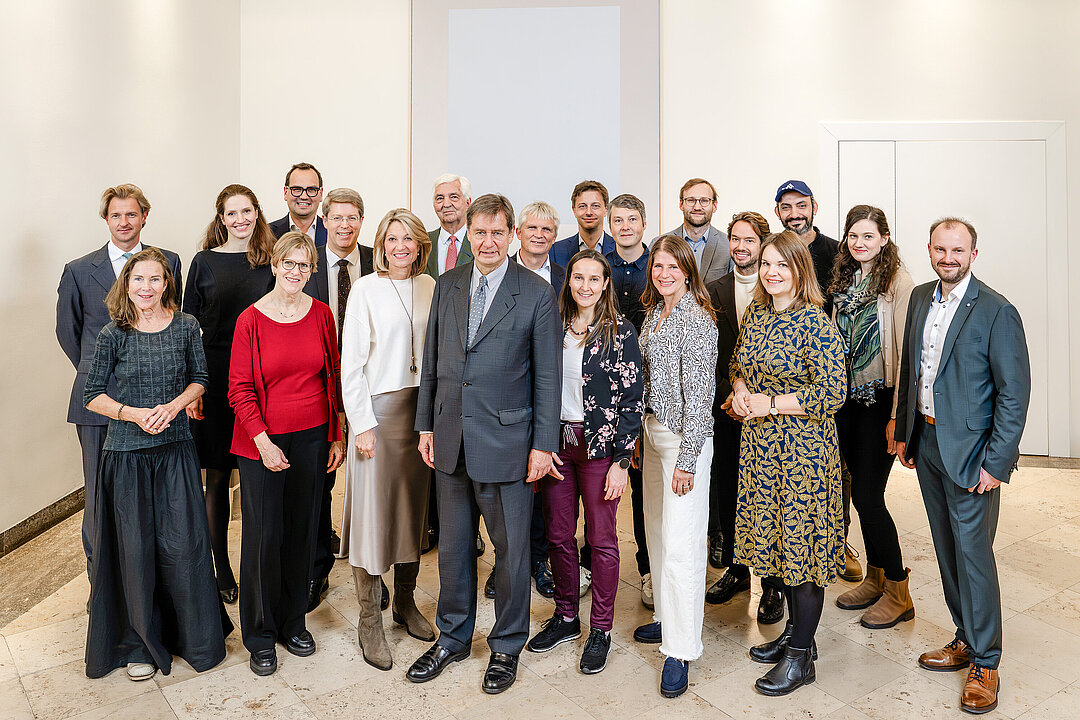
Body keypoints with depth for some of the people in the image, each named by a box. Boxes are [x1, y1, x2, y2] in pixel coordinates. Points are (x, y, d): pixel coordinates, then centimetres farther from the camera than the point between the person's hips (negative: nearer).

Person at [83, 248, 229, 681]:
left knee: (183, 543, 4)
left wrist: (175, 404, -10)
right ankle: (141, 644, 26)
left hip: (176, 449, 1)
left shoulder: (186, 326, 1)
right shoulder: (113, 334, -3)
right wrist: (134, 414, -14)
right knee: (134, 547, 7)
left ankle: (195, 635, 25)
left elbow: (199, 380, 9)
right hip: (126, 454, -1)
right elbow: (92, 396, 1)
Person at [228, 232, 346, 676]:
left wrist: (337, 436, 4)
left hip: (312, 439, 3)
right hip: (262, 443, -3)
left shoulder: (321, 315, 2)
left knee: (302, 531, 12)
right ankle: (261, 635, 23)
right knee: (264, 535, 4)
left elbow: (333, 376, 7)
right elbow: (240, 389, -6)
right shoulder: (251, 320, -7)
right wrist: (263, 441, -15)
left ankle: (293, 622, 31)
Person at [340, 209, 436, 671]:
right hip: (379, 407, -4)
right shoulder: (366, 290, -5)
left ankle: (405, 603, 31)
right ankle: (370, 623, 15)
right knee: (373, 513, 1)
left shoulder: (429, 286, 7)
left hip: (422, 407, 5)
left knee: (414, 507, 14)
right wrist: (361, 425, -11)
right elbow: (351, 363, -7)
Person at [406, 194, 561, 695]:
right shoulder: (447, 285, 7)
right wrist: (426, 424, 8)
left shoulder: (537, 294, -6)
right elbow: (431, 361, 11)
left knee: (511, 548, 9)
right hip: (451, 438, 4)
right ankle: (452, 638, 37)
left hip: (506, 440, -4)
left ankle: (506, 647, 30)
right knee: (453, 545, 17)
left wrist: (543, 444, -8)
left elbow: (547, 375, -6)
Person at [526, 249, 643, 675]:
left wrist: (622, 461, -11)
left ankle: (601, 629, 21)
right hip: (555, 442, 4)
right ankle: (565, 618, 30)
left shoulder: (620, 331, -6)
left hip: (600, 446, -4)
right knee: (558, 535, 11)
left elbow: (631, 399, -7)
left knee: (602, 539, 5)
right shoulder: (554, 327, 6)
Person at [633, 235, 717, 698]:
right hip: (652, 430, 9)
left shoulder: (697, 321, -14)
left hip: (685, 435, -9)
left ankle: (680, 651, 6)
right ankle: (666, 618, 35)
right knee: (657, 532, 17)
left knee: (680, 544, -5)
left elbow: (698, 394, -17)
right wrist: (638, 436, 16)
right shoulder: (654, 313, 11)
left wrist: (687, 458, -18)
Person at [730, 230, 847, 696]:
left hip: (803, 447, -7)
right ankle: (795, 628, 36)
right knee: (774, 536, 16)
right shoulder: (755, 314, 7)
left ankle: (801, 656, 17)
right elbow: (738, 360, 21)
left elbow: (833, 393, -17)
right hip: (760, 445, 7)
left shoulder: (814, 323, -14)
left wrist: (772, 403, -16)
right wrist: (740, 388, 0)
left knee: (802, 541, 3)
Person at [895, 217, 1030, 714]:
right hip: (926, 443, 6)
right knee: (947, 547, 15)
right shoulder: (920, 299, 7)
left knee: (972, 550, 0)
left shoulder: (997, 311, -13)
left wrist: (995, 463, -15)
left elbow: (1015, 393, -13)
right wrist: (905, 433, 13)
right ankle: (965, 640, 32)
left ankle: (984, 663, 17)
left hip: (969, 449, -6)